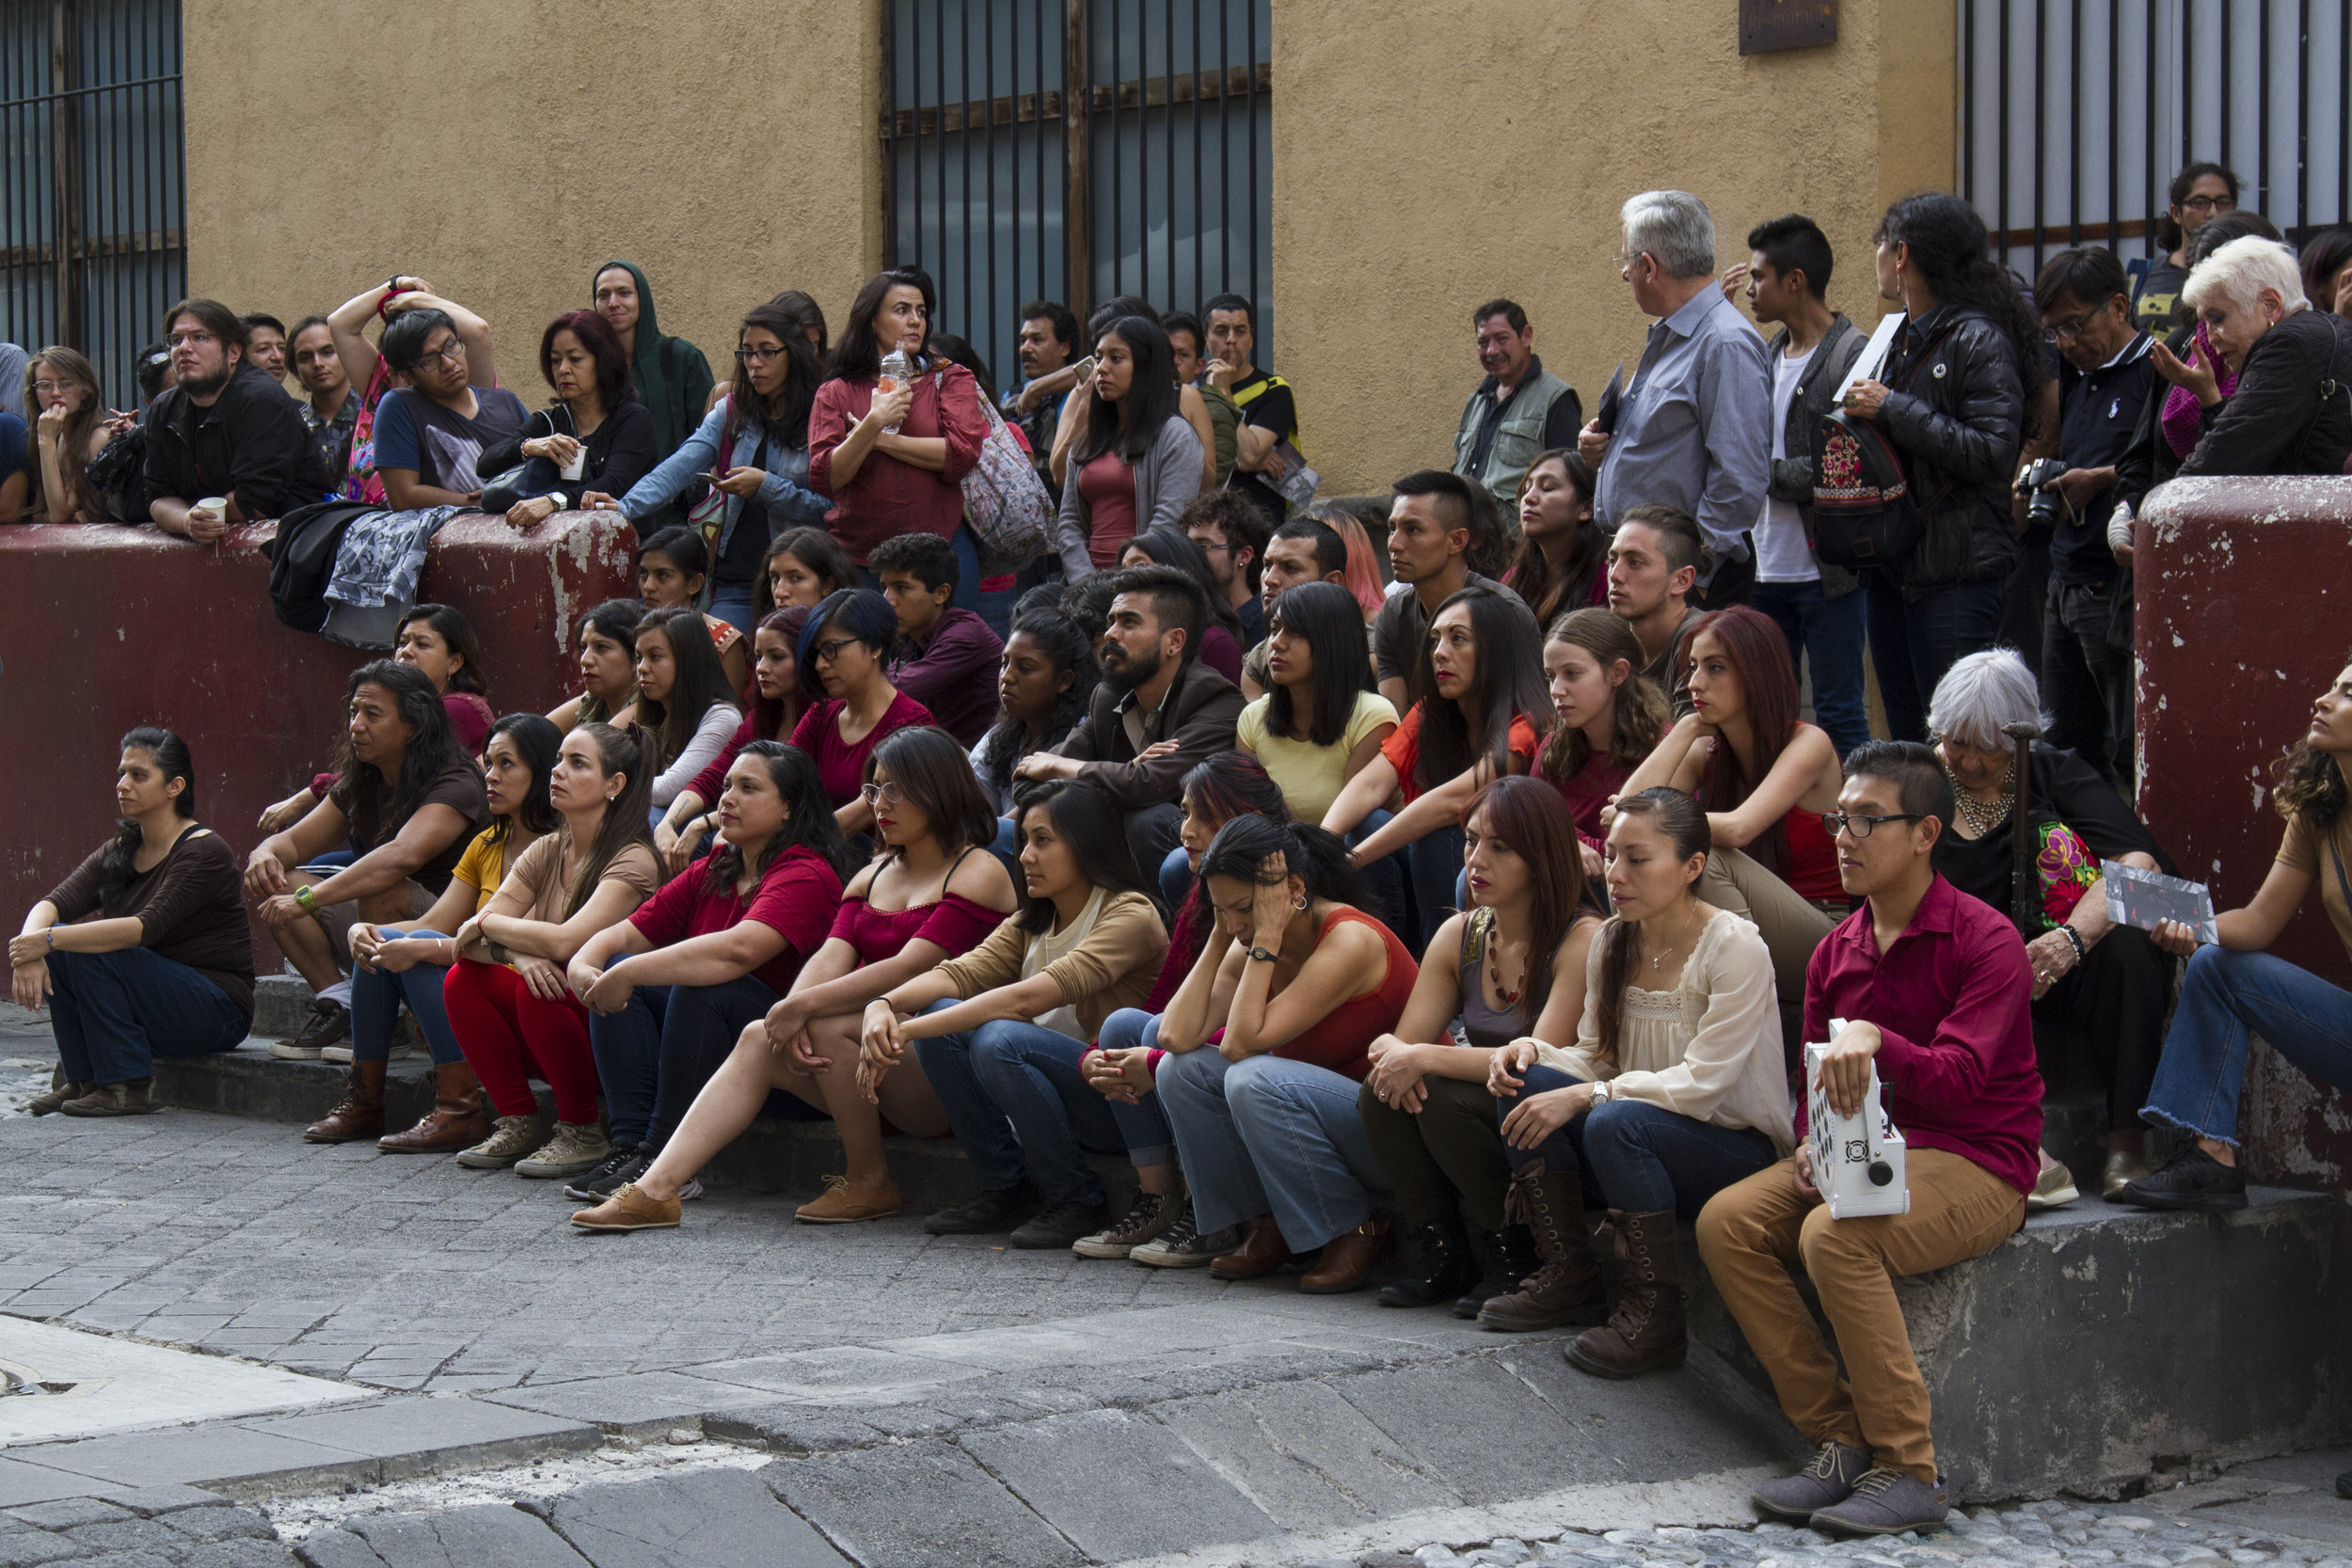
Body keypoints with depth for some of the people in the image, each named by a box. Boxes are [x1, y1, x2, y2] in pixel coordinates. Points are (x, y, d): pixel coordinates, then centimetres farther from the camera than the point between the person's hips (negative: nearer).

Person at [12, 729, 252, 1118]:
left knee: (90, 951, -24)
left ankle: (129, 1086, -16)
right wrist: (29, 944, -29)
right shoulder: (117, 853, 8)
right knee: (60, 945, -12)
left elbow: (148, 927, -28)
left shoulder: (204, 851, -15)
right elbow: (54, 903, -6)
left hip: (217, 1011, -7)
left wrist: (48, 939, -32)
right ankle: (80, 1080, -4)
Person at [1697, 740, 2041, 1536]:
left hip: (1976, 1165, -8)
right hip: (1866, 1153, 8)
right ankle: (1839, 1443, -13)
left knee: (1835, 1235, -33)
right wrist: (1811, 1143, -4)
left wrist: (1876, 1040, -42)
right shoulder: (1836, 952, 11)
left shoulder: (1984, 940, -12)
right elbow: (1819, 1079, 19)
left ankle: (1907, 1471, -25)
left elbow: (1960, 1078, -24)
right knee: (1726, 1221, -15)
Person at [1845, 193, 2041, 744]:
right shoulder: (1904, 338, 18)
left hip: (1957, 578, -9)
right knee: (1907, 742, 12)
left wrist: (1892, 410, -17)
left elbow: (1991, 454, -22)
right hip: (1894, 570, 9)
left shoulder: (1980, 341, -10)